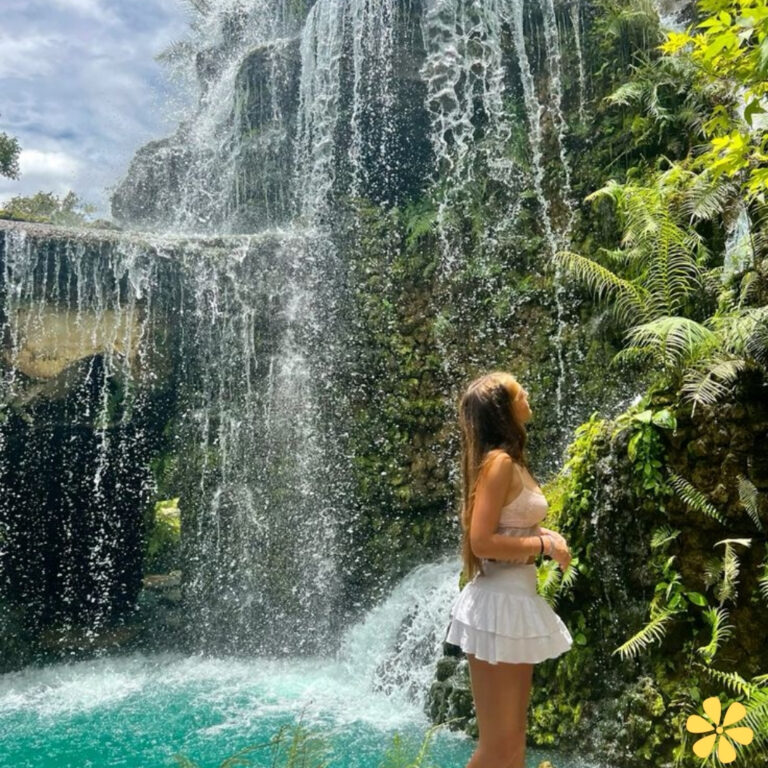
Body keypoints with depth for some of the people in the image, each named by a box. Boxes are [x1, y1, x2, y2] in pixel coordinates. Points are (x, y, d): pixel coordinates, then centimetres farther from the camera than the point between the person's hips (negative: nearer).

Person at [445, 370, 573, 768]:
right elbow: (482, 542, -23)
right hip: (499, 602, -10)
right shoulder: (499, 462, -17)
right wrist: (544, 545, -14)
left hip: (516, 598, 10)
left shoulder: (510, 461, 11)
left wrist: (542, 535, 3)